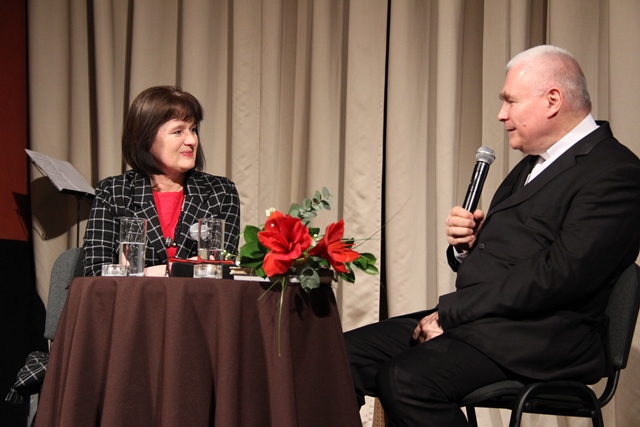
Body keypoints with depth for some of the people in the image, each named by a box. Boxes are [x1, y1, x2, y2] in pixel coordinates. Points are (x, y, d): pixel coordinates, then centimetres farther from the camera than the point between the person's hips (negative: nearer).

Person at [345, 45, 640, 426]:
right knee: (344, 355, -6)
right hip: (474, 322, 9)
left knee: (405, 378, -30)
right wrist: (466, 243, 1)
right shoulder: (534, 164, 22)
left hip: (538, 339, -9)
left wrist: (450, 312, -16)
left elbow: (557, 274, -20)